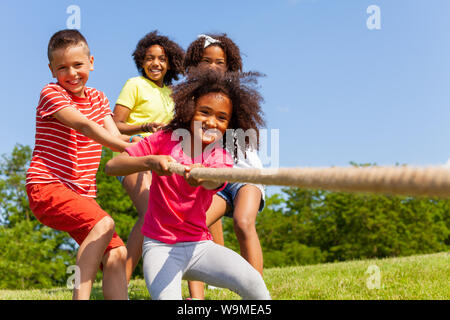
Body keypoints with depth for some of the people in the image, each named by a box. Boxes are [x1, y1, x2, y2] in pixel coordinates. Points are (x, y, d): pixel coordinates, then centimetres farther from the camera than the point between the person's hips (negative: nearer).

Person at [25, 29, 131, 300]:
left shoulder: (97, 98, 15)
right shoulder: (52, 94, -7)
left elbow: (114, 137, 0)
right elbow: (85, 127, -24)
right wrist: (135, 149, -36)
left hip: (82, 193, 7)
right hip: (47, 186, -7)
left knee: (116, 253, -7)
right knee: (104, 223, -30)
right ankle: (81, 294, -27)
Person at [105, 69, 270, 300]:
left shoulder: (222, 158, 1)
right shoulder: (164, 140, -2)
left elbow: (215, 181, -25)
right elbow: (111, 167, -9)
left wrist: (203, 176, -49)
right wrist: (150, 161, -28)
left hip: (199, 245, 2)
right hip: (160, 246, -2)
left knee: (251, 281, -20)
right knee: (167, 297, -28)